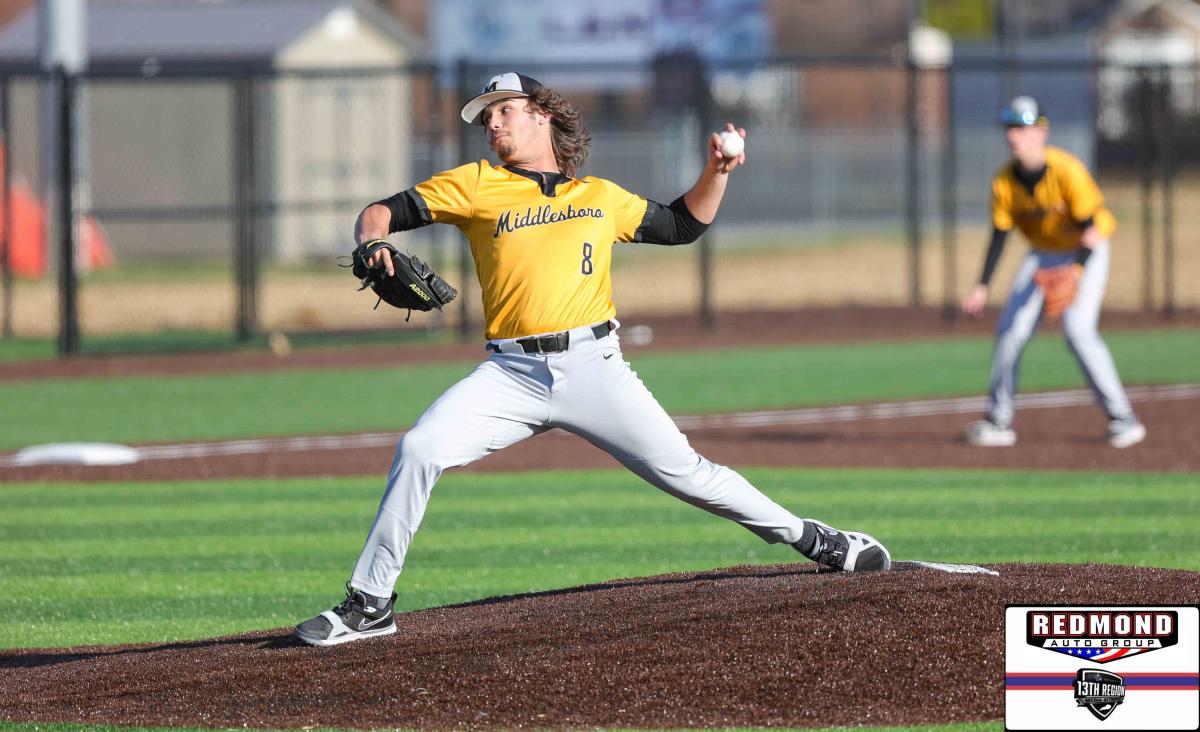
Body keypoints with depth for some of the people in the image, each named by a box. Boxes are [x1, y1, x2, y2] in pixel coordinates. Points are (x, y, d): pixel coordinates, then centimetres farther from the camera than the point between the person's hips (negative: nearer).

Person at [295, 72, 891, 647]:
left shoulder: (602, 198, 17)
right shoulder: (476, 186, 11)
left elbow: (682, 225, 29)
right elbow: (381, 213, 6)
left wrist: (717, 171, 13)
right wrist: (373, 247, -16)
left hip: (593, 365, 0)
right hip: (512, 374, 0)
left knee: (683, 471, -3)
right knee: (418, 450, -19)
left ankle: (816, 542, 14)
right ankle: (369, 604, -10)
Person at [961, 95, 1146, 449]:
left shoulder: (1067, 171, -27)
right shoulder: (1005, 181, -11)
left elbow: (1090, 227, -24)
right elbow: (999, 235, -5)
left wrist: (1077, 270, -40)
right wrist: (982, 287, -14)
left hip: (1086, 252, -5)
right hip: (1043, 255, 5)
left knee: (1078, 330, -21)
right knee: (1011, 330, -5)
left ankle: (1122, 418, -14)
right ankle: (999, 422, 7)